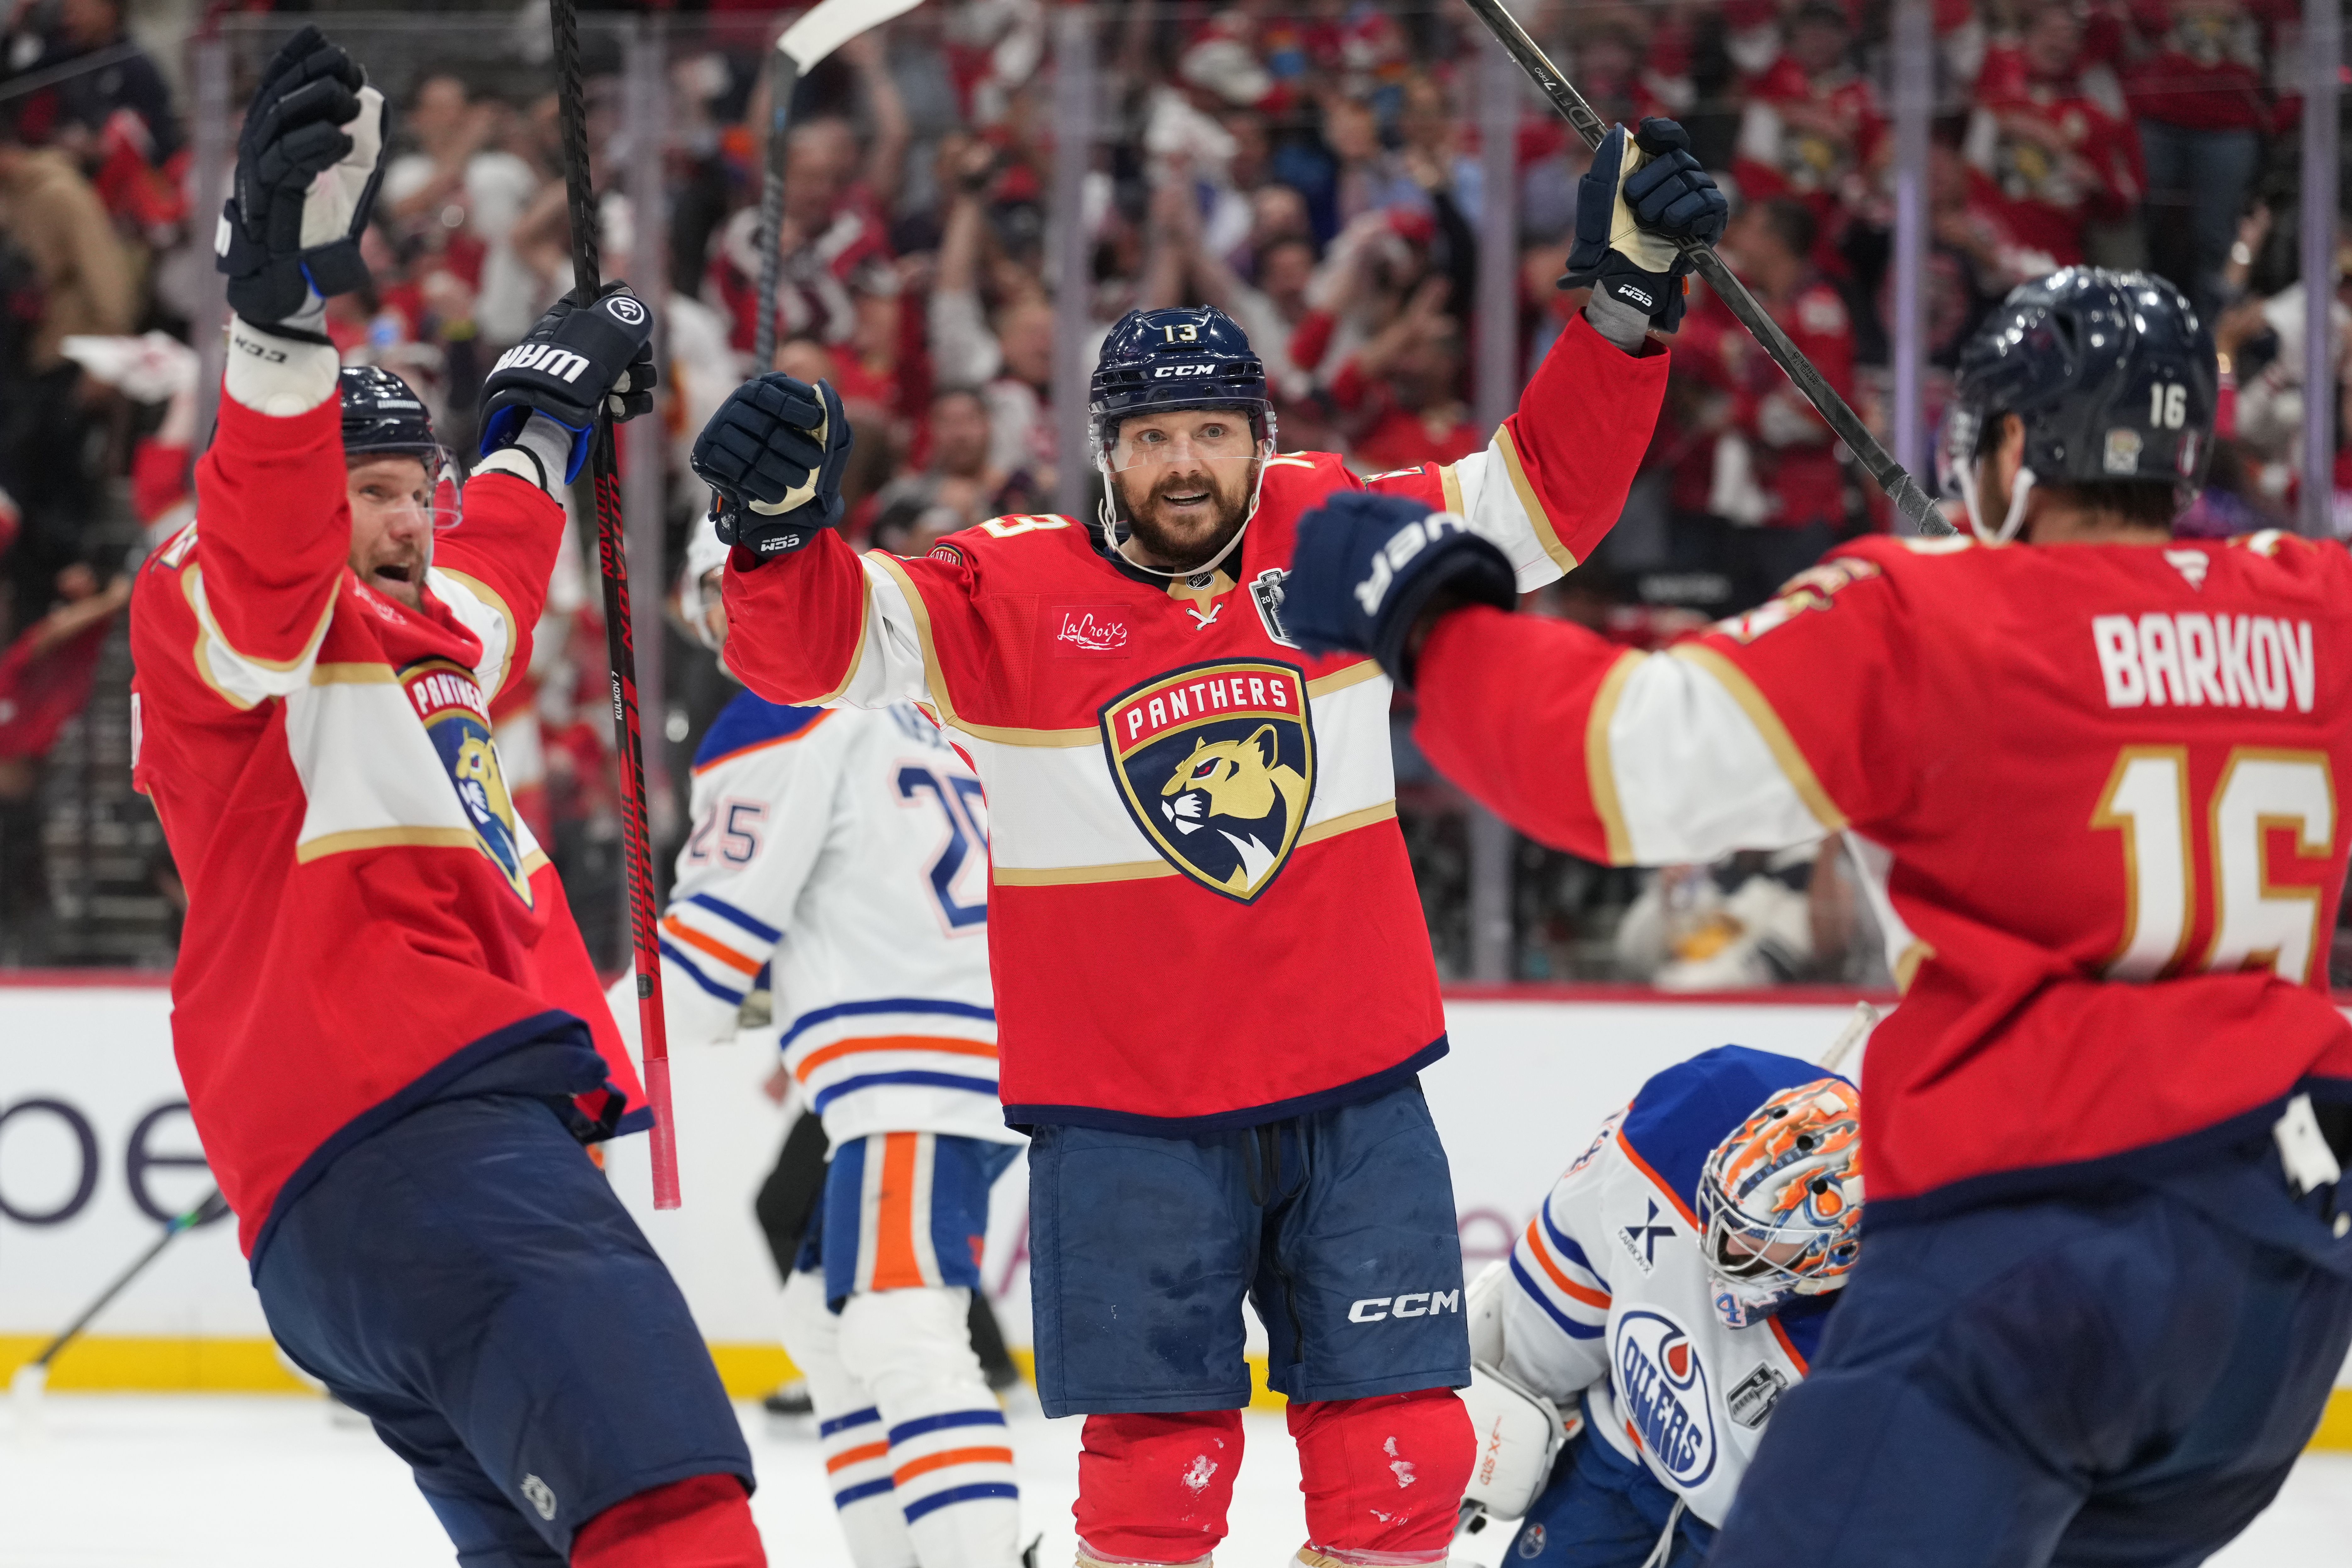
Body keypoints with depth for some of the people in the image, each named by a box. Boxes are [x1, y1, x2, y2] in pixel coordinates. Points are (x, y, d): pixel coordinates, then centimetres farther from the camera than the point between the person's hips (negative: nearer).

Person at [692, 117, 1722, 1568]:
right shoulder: (1012, 597, -6)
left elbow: (1542, 495, 5)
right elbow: (813, 647, -13)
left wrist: (1628, 306, -6)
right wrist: (781, 524, -34)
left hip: (1353, 1095, 3)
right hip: (1125, 1118, -3)